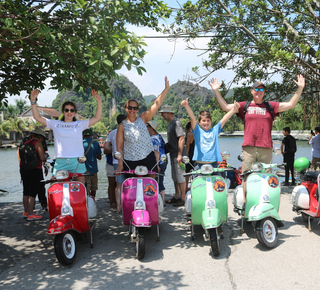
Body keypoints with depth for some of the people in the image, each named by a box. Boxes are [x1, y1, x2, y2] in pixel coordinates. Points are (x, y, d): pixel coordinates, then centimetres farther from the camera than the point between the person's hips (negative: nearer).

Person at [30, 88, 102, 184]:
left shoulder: (80, 124, 15)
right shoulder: (56, 124, 15)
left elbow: (97, 117, 12)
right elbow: (38, 117, 16)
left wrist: (99, 101, 3)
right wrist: (33, 101, 8)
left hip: (77, 162, 0)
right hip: (60, 162, 0)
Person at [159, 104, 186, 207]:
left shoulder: (176, 122, -14)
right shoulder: (171, 123, 15)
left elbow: (181, 138, -21)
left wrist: (179, 154, -23)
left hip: (177, 154, -10)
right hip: (173, 154, 10)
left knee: (180, 177, -4)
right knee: (175, 177, 16)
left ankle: (183, 198, 3)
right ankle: (177, 196, 26)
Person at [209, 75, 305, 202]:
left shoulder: (270, 106, 16)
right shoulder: (244, 106, 14)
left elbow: (290, 104, 15)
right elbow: (225, 107, 13)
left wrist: (300, 88, 8)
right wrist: (216, 91, 9)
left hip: (266, 148, 1)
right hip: (248, 147, -1)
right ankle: (246, 201, 5)